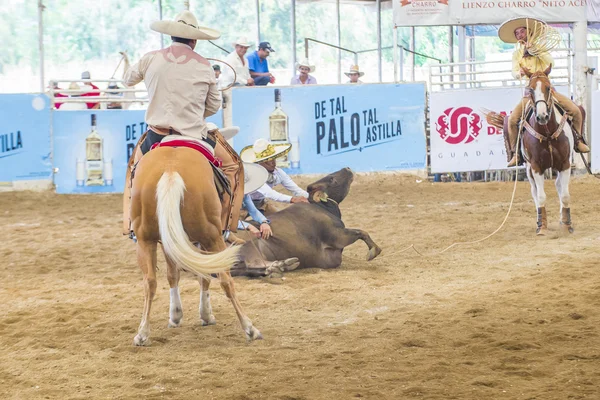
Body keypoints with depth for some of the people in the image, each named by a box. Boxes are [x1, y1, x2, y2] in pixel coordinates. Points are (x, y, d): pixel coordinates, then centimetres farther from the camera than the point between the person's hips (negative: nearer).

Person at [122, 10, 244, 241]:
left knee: (137, 162, 33)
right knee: (232, 166, 17)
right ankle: (223, 226, 11)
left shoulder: (151, 59, -1)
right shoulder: (204, 67, -2)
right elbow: (214, 106, 7)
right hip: (194, 135, -2)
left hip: (157, 134, 2)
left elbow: (128, 79, 18)